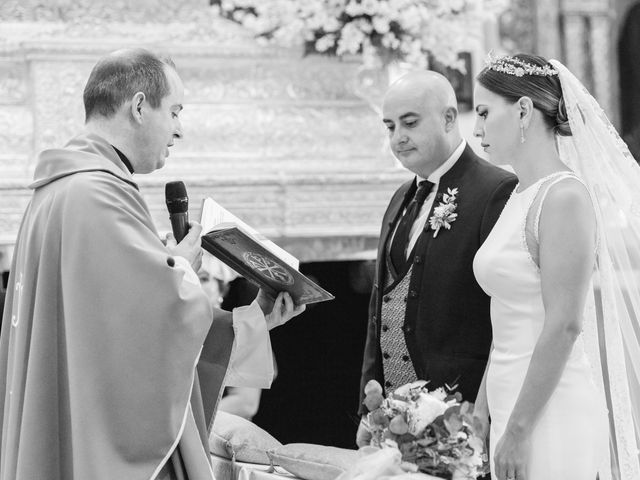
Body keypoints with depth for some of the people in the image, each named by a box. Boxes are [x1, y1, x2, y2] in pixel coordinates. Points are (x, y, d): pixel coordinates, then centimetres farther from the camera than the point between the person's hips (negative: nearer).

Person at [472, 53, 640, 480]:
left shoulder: (565, 196, -14)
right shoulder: (521, 197, 13)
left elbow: (565, 325, -19)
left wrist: (517, 431, -18)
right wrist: (481, 412, 14)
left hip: (552, 410, -8)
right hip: (514, 406, 8)